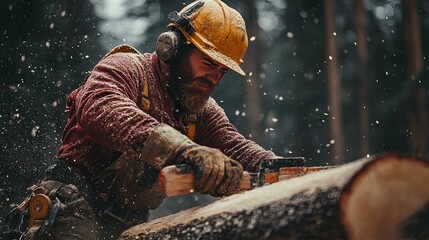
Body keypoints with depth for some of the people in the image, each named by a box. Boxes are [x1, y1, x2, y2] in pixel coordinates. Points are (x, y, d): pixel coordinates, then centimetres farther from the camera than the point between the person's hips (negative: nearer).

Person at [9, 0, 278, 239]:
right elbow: (100, 108, -31)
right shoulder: (127, 68, -10)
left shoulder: (202, 110, 14)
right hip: (77, 208, -7)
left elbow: (238, 149, 2)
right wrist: (184, 149, -44)